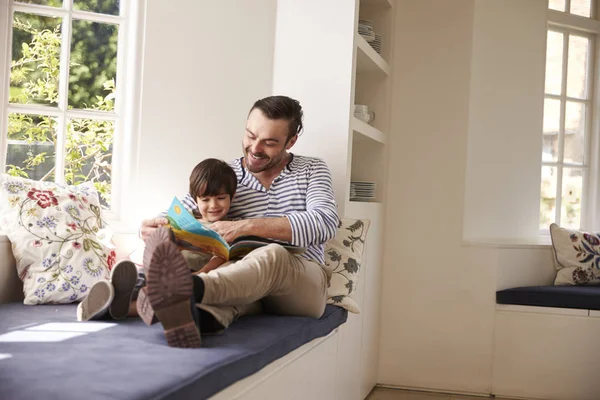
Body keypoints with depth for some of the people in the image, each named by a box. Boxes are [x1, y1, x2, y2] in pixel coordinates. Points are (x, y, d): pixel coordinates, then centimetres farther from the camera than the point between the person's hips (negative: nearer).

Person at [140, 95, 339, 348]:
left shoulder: (312, 170, 9)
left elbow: (325, 223, -11)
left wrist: (246, 226, -22)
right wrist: (156, 227, -18)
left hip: (304, 283, -2)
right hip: (247, 280, 2)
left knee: (273, 255, -37)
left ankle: (186, 289, -64)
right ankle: (191, 317, -70)